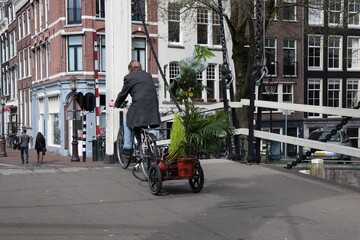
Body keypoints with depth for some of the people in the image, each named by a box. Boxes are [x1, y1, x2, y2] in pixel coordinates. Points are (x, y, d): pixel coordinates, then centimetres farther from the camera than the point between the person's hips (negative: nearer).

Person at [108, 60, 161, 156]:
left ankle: (127, 148, 10)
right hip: (153, 105, 5)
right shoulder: (148, 75, 22)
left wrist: (115, 104, 28)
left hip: (139, 105, -5)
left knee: (127, 123, 15)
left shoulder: (129, 77, 5)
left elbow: (123, 93, 11)